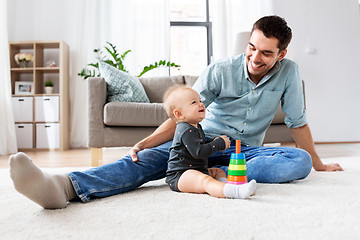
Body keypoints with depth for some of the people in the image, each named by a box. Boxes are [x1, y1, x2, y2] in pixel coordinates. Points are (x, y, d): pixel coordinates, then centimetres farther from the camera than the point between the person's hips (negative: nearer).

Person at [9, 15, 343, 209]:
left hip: (246, 150, 2)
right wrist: (145, 142, -25)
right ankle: (65, 187, -51)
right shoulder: (220, 70, -8)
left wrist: (319, 163, 16)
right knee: (152, 156, -30)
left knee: (300, 162, -28)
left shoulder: (288, 72, -3)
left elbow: (298, 122, 8)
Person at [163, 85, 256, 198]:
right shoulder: (186, 131, -18)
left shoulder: (196, 127, 16)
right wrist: (219, 144, -16)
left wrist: (214, 141, 11)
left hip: (196, 170, 12)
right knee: (205, 181, -35)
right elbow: (198, 152, -27)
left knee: (219, 171, 17)